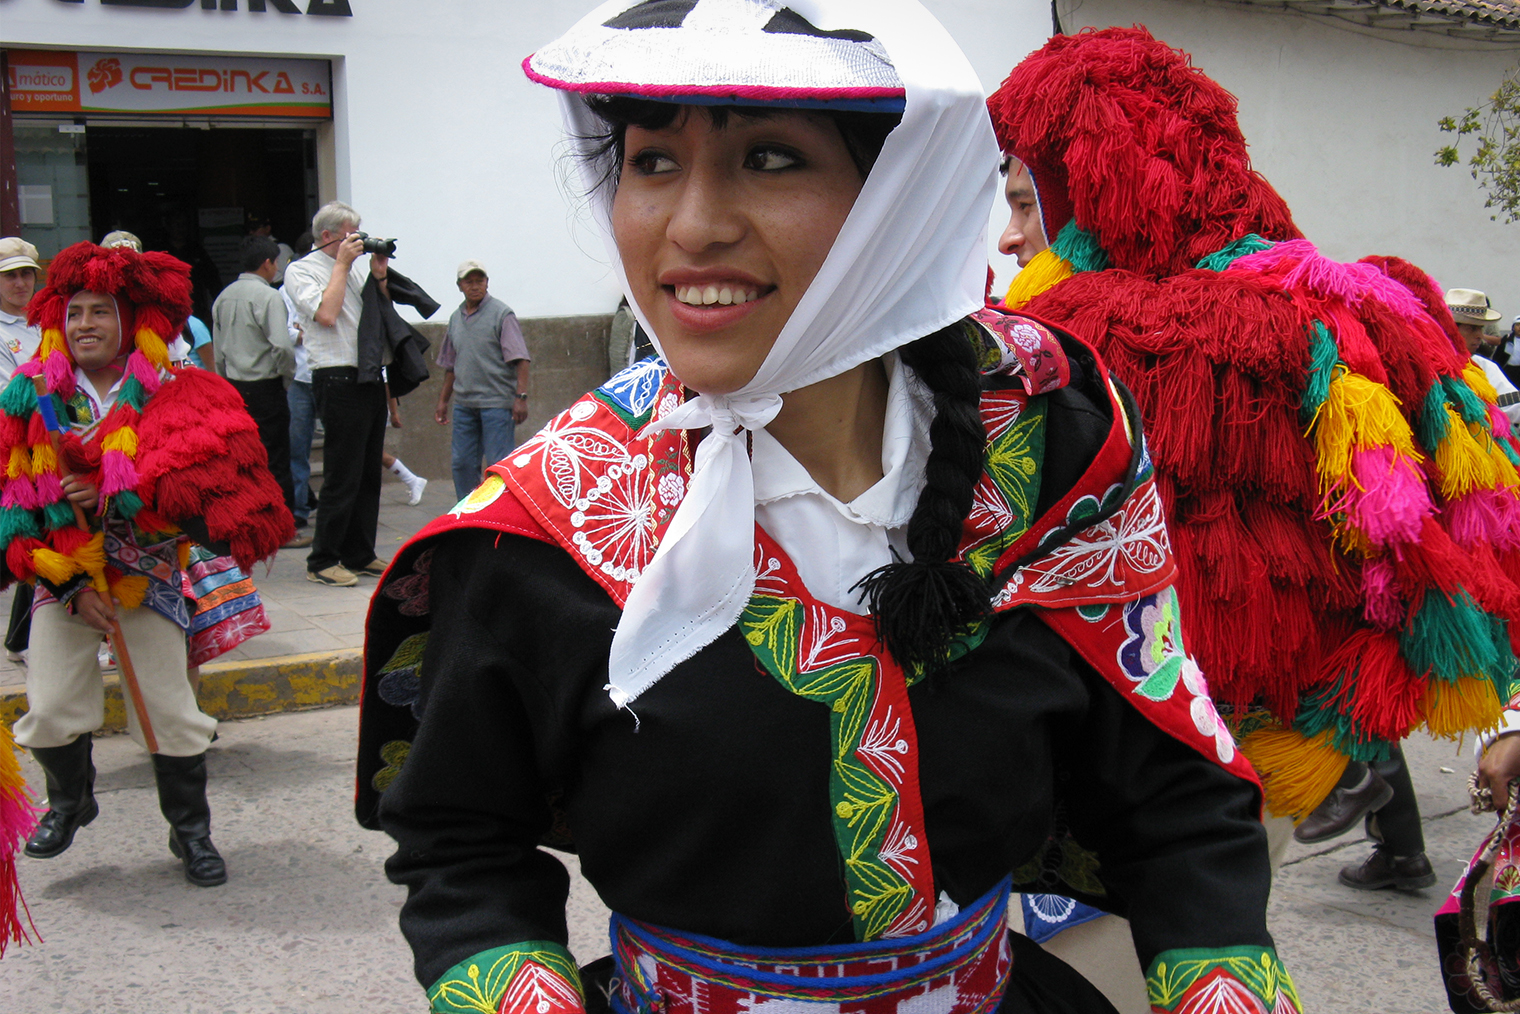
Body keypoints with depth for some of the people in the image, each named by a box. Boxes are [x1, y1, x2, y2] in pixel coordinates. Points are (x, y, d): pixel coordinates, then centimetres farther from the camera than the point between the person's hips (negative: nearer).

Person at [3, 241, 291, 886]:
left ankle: (190, 831, 19)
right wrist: (72, 588, -10)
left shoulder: (168, 397, -7)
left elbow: (201, 485, -14)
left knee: (170, 711, -1)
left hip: (147, 575, -1)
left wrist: (111, 497, -24)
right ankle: (70, 799, 32)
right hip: (63, 578, 1)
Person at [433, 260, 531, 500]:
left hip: (497, 402, -6)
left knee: (499, 464, -5)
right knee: (462, 464, 8)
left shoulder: (501, 314, -5)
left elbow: (520, 359, -11)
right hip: (464, 403, 6)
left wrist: (521, 396, -19)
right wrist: (443, 401, 21)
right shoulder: (456, 318, 14)